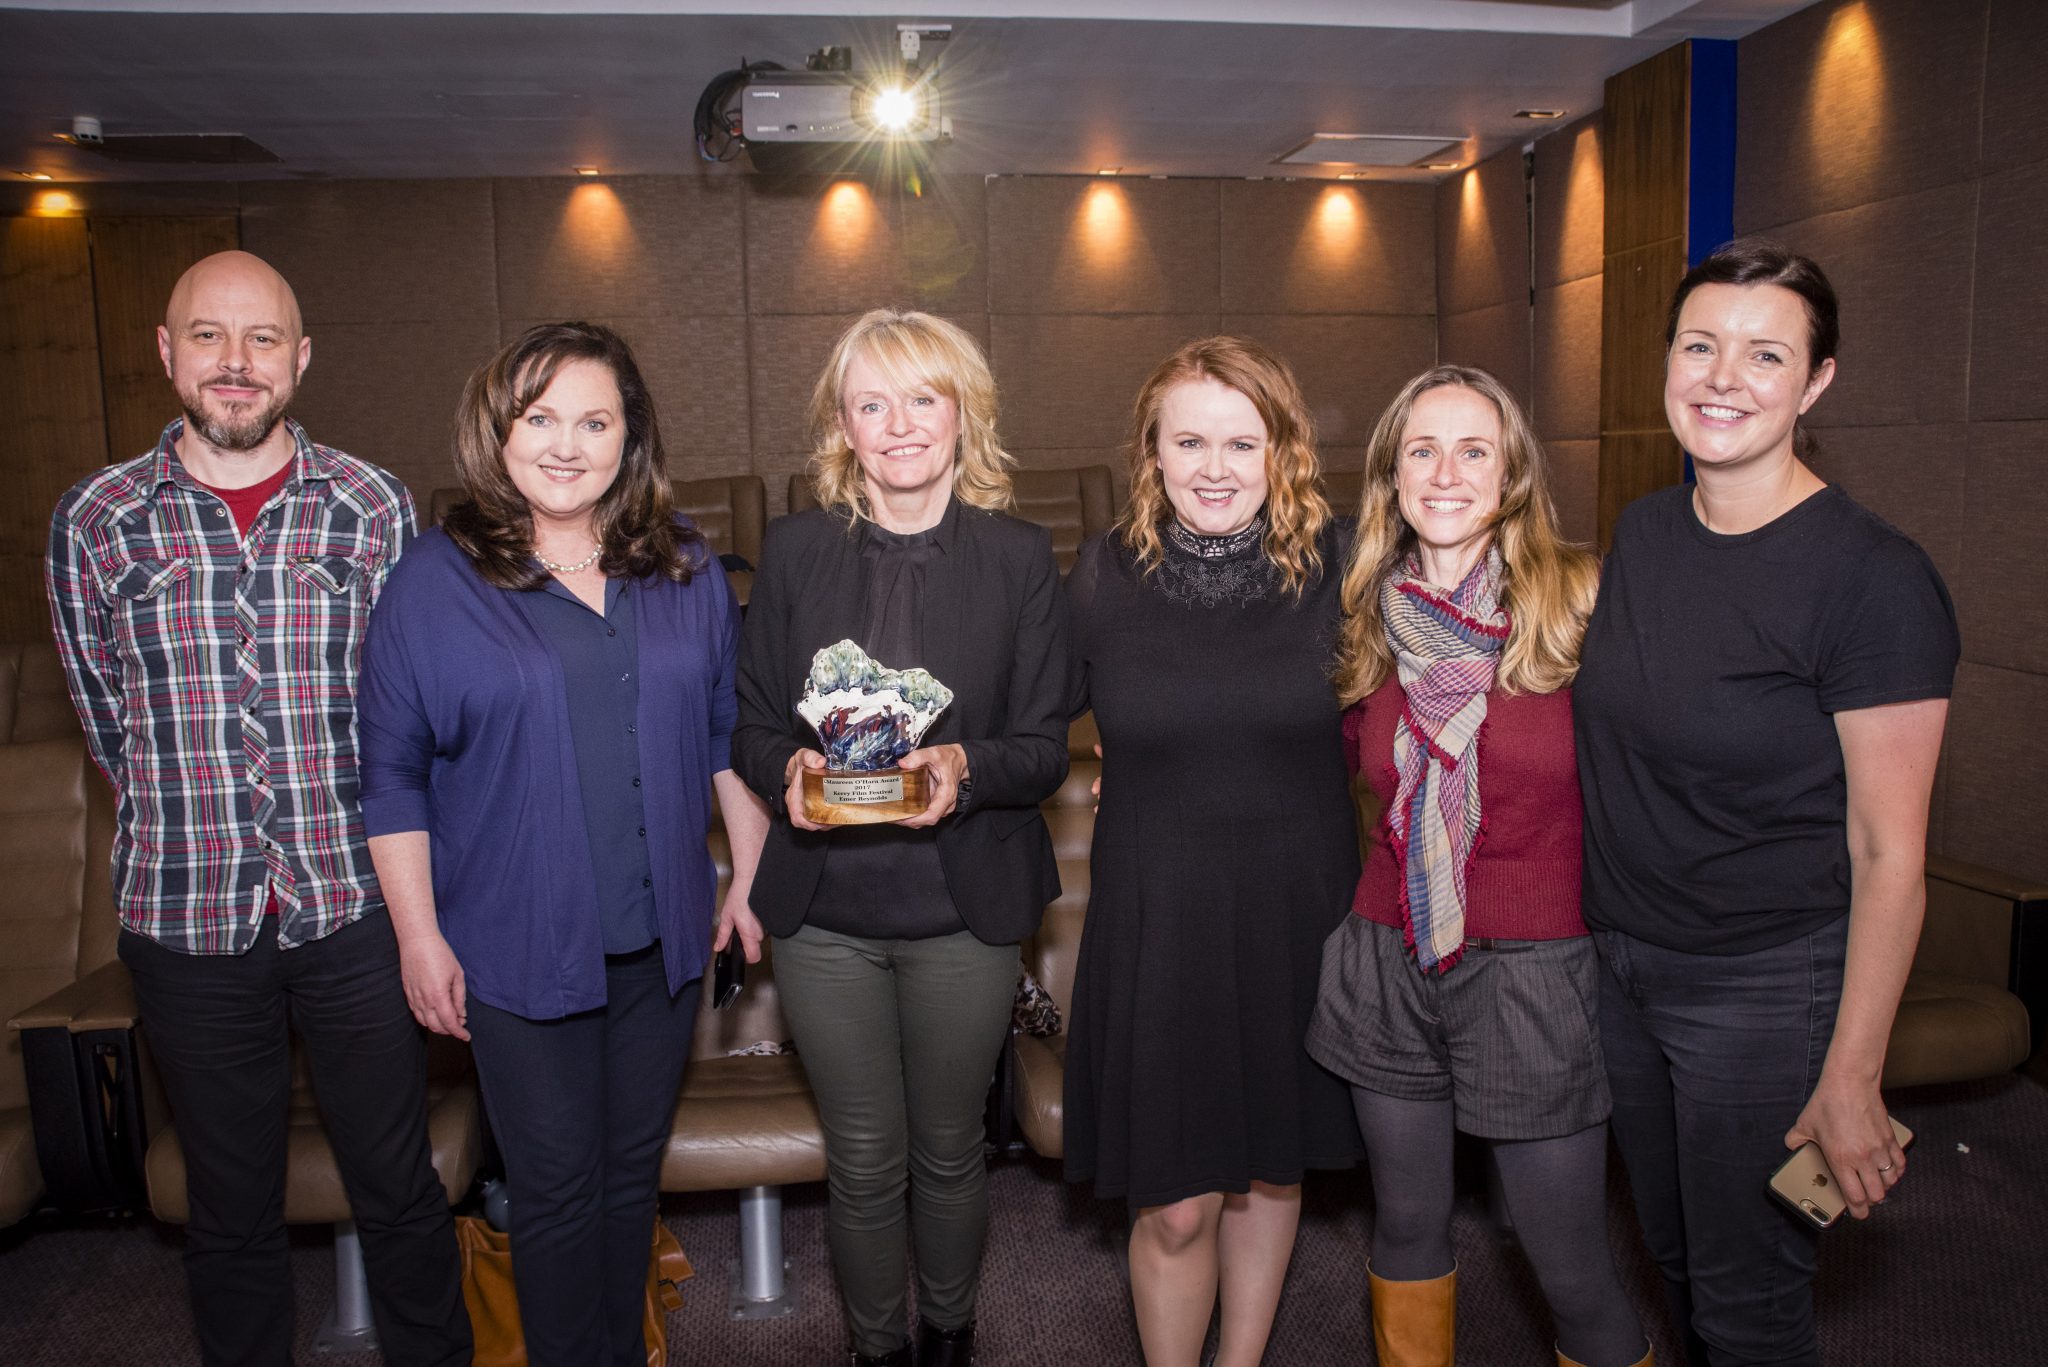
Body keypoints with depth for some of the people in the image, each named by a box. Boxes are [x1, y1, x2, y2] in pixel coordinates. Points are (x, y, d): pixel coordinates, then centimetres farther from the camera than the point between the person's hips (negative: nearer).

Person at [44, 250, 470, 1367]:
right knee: (230, 1210, 16)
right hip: (186, 914, 1)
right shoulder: (94, 523, 0)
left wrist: (337, 841, 2)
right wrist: (203, 826, 6)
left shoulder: (375, 508, -1)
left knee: (398, 1188, 12)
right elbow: (109, 720, 7)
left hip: (355, 905, 0)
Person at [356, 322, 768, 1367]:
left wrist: (754, 870, 8)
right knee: (557, 1185, 8)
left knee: (633, 1168, 18)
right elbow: (393, 777, -3)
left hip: (659, 936, 3)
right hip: (519, 946, -3)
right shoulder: (434, 582, -6)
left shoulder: (685, 569, 3)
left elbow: (730, 733, 9)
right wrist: (419, 935, -6)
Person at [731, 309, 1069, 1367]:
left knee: (948, 1151, 17)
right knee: (862, 1160, 12)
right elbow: (751, 725, 4)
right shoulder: (795, 551, 1)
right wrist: (788, 767, -18)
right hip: (824, 911, 1)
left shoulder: (1019, 557, -2)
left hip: (963, 910, 0)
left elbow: (1043, 749, -3)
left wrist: (963, 765, -23)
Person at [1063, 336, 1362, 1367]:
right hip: (1156, 923, -1)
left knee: (1271, 1166, 19)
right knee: (1175, 1206, 4)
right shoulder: (1105, 573, -5)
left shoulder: (1333, 564, -6)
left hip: (1298, 913, 1)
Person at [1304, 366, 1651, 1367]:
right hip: (1388, 961, 4)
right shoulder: (1369, 619, 3)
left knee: (1573, 1273, 5)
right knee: (1407, 1226, 19)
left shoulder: (1578, 604, -8)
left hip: (1536, 973, -3)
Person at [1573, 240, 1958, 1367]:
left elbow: (1887, 853, -16)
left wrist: (1850, 1078, -15)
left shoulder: (1874, 581, -18)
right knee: (1673, 1259, 23)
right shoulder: (1642, 532, 2)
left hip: (1766, 989, -6)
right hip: (1622, 966, 6)